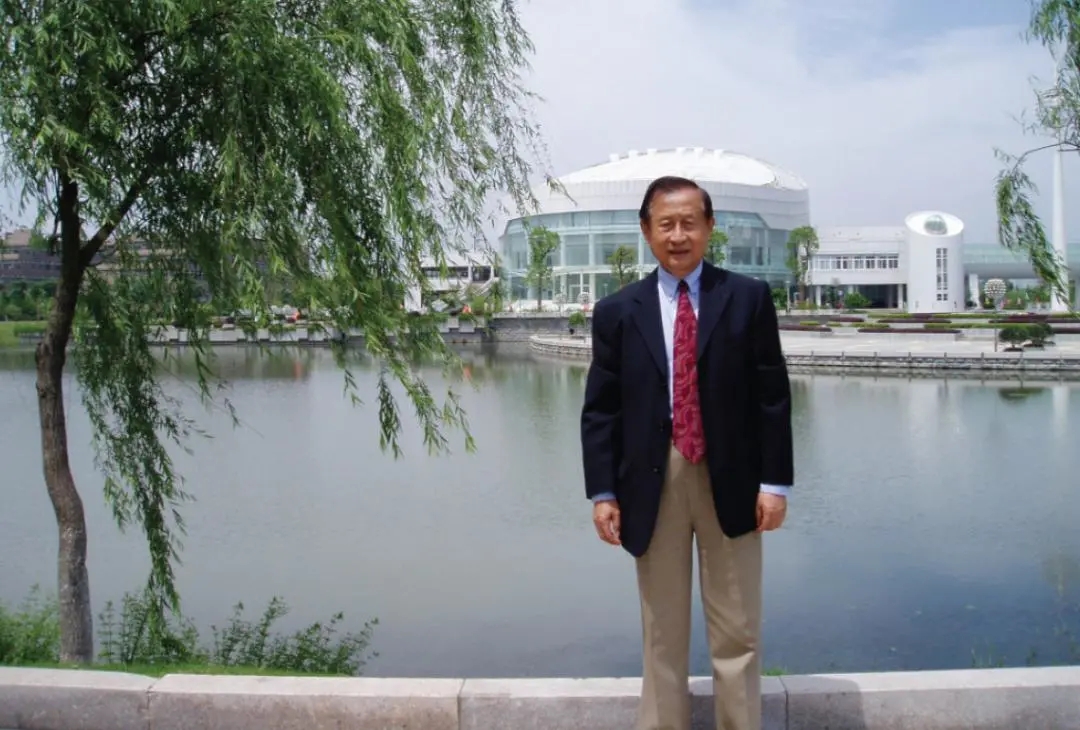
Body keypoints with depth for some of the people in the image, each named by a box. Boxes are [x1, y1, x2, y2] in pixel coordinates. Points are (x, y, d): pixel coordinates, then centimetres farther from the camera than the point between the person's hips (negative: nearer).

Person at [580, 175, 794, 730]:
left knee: (737, 634, 9)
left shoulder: (749, 298, 1)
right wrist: (603, 492, -5)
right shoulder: (617, 311, 3)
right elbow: (599, 410, 2)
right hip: (652, 485, 1)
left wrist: (775, 481, -5)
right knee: (662, 637, 12)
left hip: (730, 483, -1)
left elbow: (772, 397, 0)